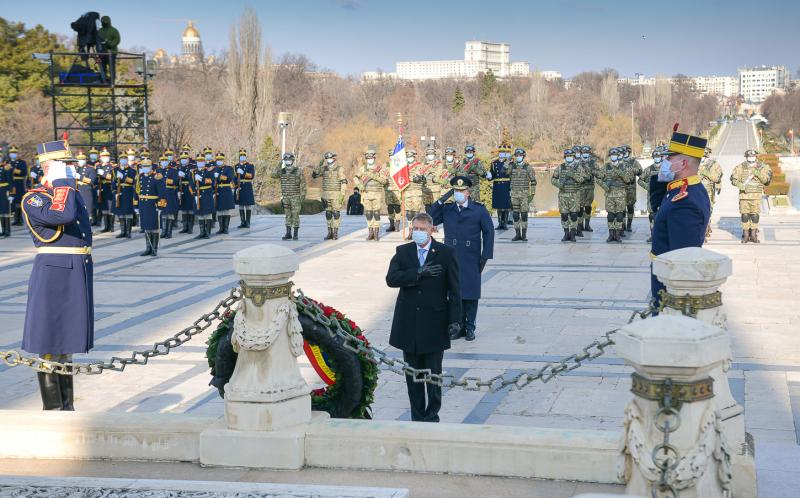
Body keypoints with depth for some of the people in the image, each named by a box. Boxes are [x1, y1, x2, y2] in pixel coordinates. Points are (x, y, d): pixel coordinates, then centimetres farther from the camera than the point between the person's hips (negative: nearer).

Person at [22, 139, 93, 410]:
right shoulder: (33, 199, -10)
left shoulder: (73, 194, 15)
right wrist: (62, 182, -16)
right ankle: (52, 409, 8)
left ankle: (67, 406, 25)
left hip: (78, 274, 8)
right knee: (49, 346, 0)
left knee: (67, 343, 16)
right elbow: (62, 215, -30)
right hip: (52, 274, -8)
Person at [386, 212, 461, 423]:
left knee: (433, 373, 2)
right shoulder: (402, 252, 5)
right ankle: (417, 418, 18)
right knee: (412, 374, 9)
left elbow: (454, 289, -2)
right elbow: (391, 279, -11)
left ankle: (432, 417, 15)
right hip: (408, 324, 3)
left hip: (434, 324, -3)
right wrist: (419, 273, -20)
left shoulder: (446, 253, -2)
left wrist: (454, 319, -8)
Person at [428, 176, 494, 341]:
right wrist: (441, 200, -8)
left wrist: (485, 256, -4)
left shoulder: (479, 210, 1)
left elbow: (489, 232, 2)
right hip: (451, 260, 2)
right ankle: (459, 326, 14)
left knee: (471, 294, 3)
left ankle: (470, 327, 13)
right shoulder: (446, 209, 8)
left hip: (471, 261, -2)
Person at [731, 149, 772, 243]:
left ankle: (753, 235, 8)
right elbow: (734, 179, 0)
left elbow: (766, 180, -1)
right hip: (744, 194, 0)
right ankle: (746, 235, 5)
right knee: (745, 215, -1)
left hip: (756, 195, 0)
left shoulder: (761, 167, 5)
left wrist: (758, 173, -17)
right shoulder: (741, 167, 2)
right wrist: (740, 185, -18)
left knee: (755, 215, 0)